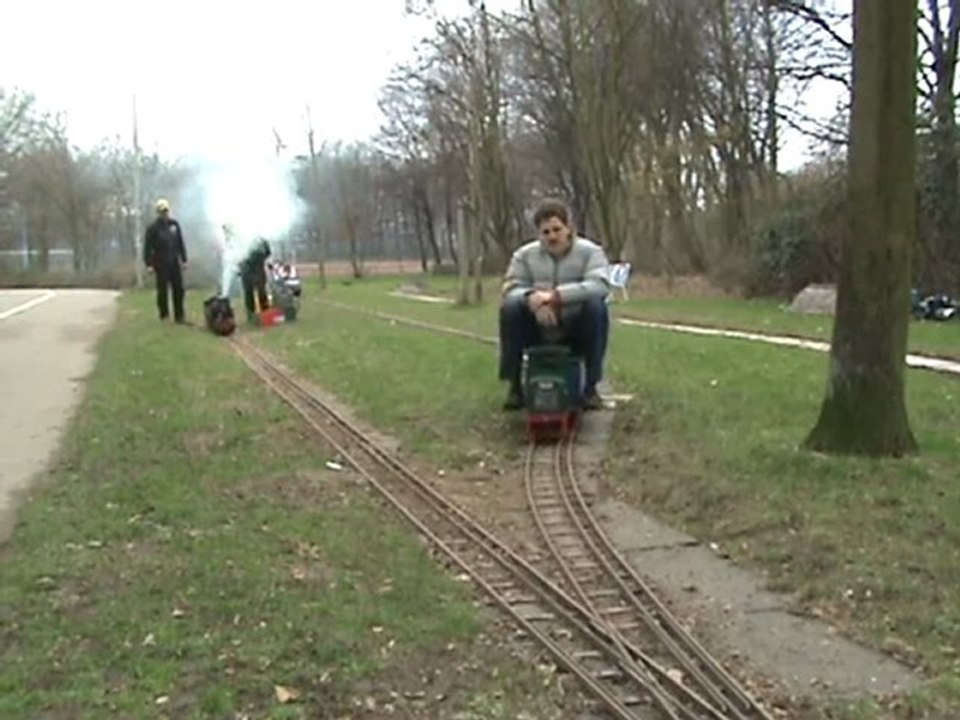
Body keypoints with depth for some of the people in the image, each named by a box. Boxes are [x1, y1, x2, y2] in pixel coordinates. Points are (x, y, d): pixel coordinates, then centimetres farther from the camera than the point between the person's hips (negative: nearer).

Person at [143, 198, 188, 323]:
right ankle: (164, 313, 14)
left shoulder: (174, 224, 7)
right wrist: (149, 264, -12)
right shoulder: (153, 228, -5)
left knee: (179, 289, 2)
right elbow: (148, 247, -7)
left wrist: (184, 259, 10)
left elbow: (181, 243, 12)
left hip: (174, 262, 4)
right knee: (163, 289, 1)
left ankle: (179, 316, 7)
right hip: (161, 263, -4)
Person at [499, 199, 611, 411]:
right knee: (510, 306, -23)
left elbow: (600, 285, -23)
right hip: (538, 333, 2)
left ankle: (590, 386, -21)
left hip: (576, 333, -2)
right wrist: (531, 298, -32)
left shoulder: (590, 251, -5)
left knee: (596, 305, -30)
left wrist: (556, 296, -33)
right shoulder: (524, 255, 3)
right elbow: (511, 288, -7)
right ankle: (515, 386, -12)